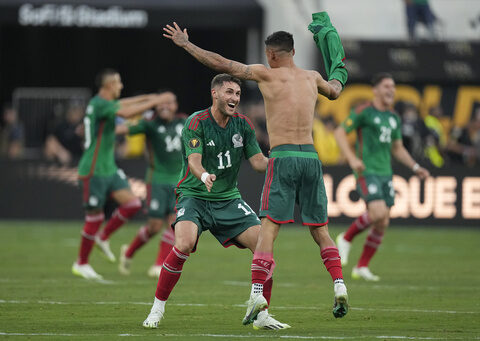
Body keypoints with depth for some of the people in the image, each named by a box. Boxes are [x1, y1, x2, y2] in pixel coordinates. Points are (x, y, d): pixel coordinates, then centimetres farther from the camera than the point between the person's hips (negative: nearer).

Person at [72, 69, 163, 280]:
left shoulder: (105, 103, 11)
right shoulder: (100, 104, -18)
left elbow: (123, 103, 32)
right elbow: (127, 112, -30)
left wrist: (149, 97, 27)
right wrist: (153, 102, -20)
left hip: (109, 169, 9)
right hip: (93, 172, -9)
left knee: (132, 203, -2)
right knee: (95, 217, -3)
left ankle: (103, 238, 15)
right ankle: (81, 264, 11)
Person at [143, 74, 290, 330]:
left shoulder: (242, 124, 3)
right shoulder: (196, 123, -12)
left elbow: (258, 162, 4)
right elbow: (194, 162, -23)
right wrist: (204, 176, -45)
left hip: (228, 199, 5)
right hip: (194, 196, -5)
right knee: (184, 244, -30)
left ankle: (262, 317, 2)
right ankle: (156, 311, -14)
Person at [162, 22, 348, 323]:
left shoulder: (266, 74, 1)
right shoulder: (312, 78, 15)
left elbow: (220, 64, 3)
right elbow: (335, 92, 38)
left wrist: (185, 44, 13)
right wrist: (336, 79, 62)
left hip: (283, 158, -4)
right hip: (311, 156, 4)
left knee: (268, 228, -6)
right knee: (320, 229, 10)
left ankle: (257, 295, -14)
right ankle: (340, 287, -2)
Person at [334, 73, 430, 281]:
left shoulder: (393, 118, 15)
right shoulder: (363, 112, -6)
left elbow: (397, 149, 24)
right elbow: (340, 132, -6)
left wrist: (415, 167, 11)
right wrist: (352, 159, -19)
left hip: (385, 173, 7)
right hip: (366, 171, -7)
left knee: (382, 223, 2)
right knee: (378, 212, -25)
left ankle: (362, 267, 12)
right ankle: (346, 238, 0)